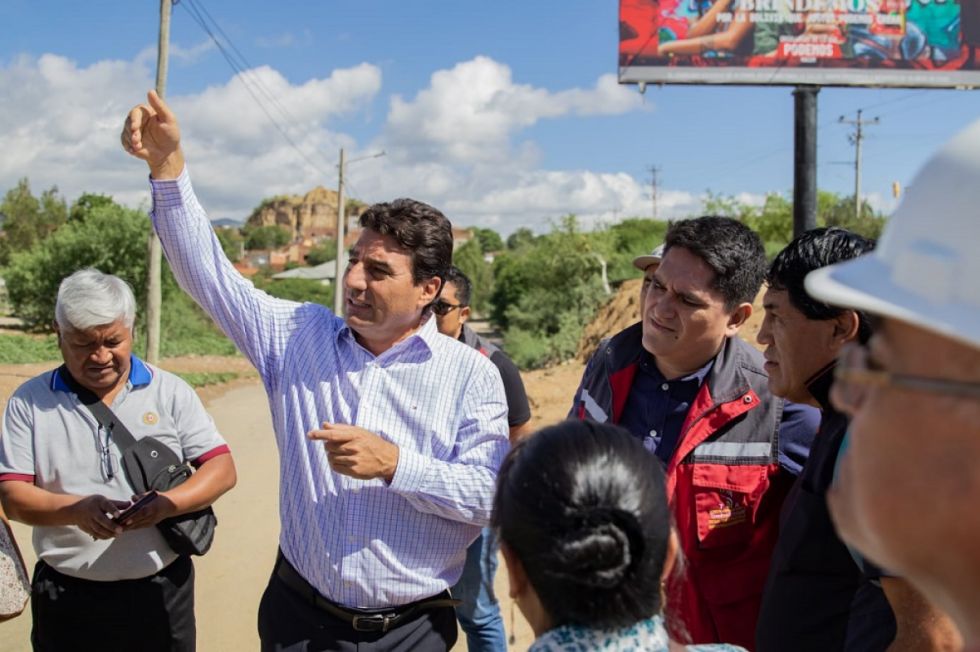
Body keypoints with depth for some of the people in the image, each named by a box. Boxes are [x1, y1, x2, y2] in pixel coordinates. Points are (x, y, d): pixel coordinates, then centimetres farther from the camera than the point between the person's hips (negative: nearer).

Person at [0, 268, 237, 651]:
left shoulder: (170, 392, 0)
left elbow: (222, 470, -3)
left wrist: (165, 504, -22)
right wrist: (75, 509, -23)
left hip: (161, 589, 0)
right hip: (66, 597, 0)